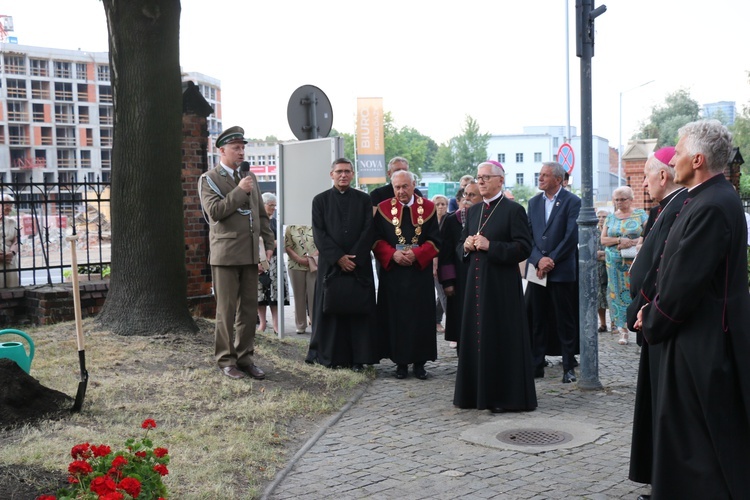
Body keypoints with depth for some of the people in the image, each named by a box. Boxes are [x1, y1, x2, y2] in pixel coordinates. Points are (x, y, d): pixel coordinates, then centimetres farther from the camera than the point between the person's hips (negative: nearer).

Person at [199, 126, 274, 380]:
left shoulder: (249, 177, 16)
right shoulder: (209, 179, -1)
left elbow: (261, 213, 19)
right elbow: (215, 211, -16)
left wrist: (269, 242, 11)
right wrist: (239, 191, -16)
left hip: (250, 254, 6)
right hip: (225, 253, -6)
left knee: (249, 308, 8)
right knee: (227, 310, 0)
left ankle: (245, 357, 17)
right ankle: (226, 360, 10)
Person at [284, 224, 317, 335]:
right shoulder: (290, 228, 6)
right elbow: (287, 247, 2)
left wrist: (311, 258, -11)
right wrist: (299, 259, -11)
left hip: (313, 266, -1)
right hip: (296, 266, 1)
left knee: (313, 295, -3)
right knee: (299, 295, 5)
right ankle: (300, 325, 12)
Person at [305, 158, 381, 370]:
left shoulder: (364, 200, 8)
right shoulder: (320, 200, 6)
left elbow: (368, 231, 1)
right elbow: (318, 233, -2)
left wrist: (354, 258, -11)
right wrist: (338, 257, -11)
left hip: (359, 264, 1)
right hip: (330, 263, -1)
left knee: (359, 310, 0)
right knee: (331, 309, 1)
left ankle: (358, 357, 5)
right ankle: (330, 355, 9)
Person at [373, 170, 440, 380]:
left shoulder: (428, 208, 3)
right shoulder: (383, 209, 4)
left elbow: (435, 240, 0)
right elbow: (377, 240, 2)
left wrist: (416, 254, -16)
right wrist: (393, 254, -15)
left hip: (420, 271, 0)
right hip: (392, 272, 0)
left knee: (421, 316, 1)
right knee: (396, 317, 2)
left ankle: (419, 361, 10)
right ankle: (401, 361, 10)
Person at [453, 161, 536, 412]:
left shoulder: (513, 210, -6)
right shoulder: (473, 211, 14)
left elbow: (524, 247, -12)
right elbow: (460, 246, 20)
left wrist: (490, 246, -19)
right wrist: (467, 246, -3)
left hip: (502, 285, -6)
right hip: (476, 282, 6)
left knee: (502, 339, -2)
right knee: (477, 336, 9)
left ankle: (505, 396, 7)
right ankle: (478, 392, 19)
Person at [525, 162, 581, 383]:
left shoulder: (572, 202, -3)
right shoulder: (534, 202, 12)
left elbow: (572, 236, -10)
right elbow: (528, 235, 6)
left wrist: (551, 261, -13)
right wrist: (539, 260, -10)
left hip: (562, 271, -4)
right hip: (536, 270, 4)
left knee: (565, 321, 3)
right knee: (537, 319, 7)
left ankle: (569, 366, 11)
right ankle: (536, 364, 15)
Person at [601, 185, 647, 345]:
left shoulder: (641, 214, 3)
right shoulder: (611, 217, 11)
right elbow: (603, 239, 5)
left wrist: (631, 242, -16)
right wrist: (620, 240, -11)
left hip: (635, 261, -3)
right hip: (615, 262, 3)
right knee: (618, 294, 1)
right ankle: (623, 330, 5)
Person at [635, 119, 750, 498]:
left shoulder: (711, 207, -22)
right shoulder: (713, 199, 10)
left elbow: (684, 282, -22)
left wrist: (652, 324, -8)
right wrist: (654, 312, 6)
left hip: (703, 348, -10)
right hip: (703, 339, 10)